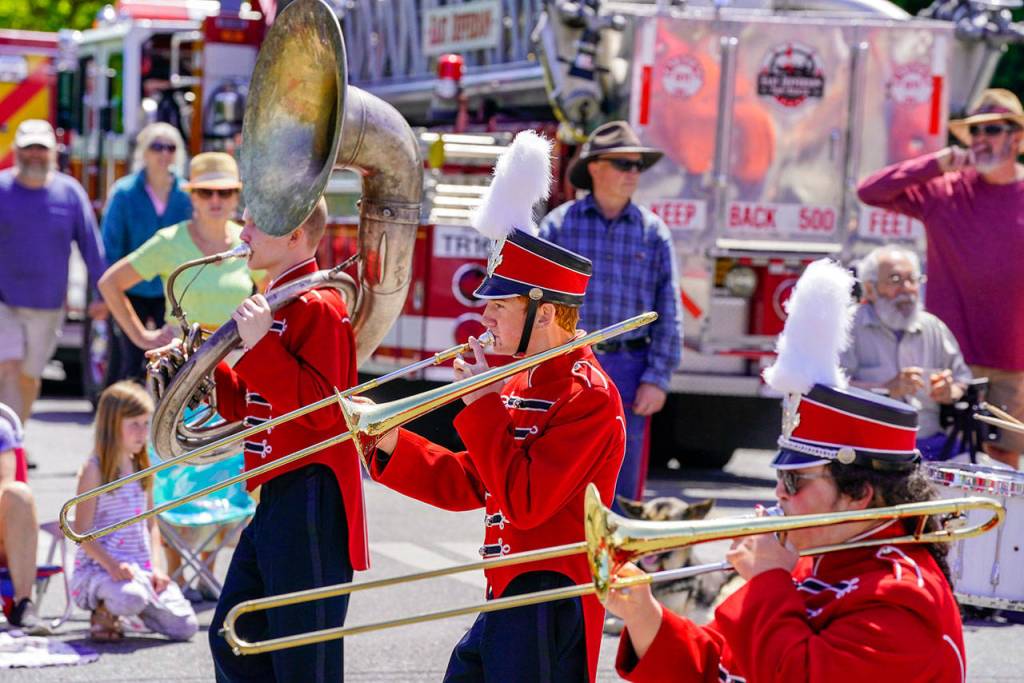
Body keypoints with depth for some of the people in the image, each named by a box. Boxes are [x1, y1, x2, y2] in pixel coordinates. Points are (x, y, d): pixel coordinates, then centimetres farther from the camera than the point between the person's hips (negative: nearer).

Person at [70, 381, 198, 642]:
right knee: (131, 598, -38)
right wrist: (111, 565, -24)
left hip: (141, 567, 6)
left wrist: (154, 567, 0)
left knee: (185, 627, -5)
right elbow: (82, 532, -11)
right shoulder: (94, 471, -7)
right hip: (98, 567, -6)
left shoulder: (143, 470, 13)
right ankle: (104, 611, -3)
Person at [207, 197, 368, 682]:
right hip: (277, 495, 10)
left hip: (310, 499, -10)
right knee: (233, 641, 14)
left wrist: (260, 345, -25)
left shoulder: (318, 307, -14)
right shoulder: (276, 304, 16)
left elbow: (322, 407, -23)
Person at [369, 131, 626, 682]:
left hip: (549, 613, -10)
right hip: (506, 598, 10)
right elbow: (466, 484, 18)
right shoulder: (521, 384, 14)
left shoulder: (588, 395, -16)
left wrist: (481, 403, -17)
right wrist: (392, 442, 6)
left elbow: (525, 501, -22)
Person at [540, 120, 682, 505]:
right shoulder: (559, 225, 4)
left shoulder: (653, 233, 6)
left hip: (627, 374, 1)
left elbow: (668, 314, 4)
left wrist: (657, 379, -4)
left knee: (623, 486, 1)